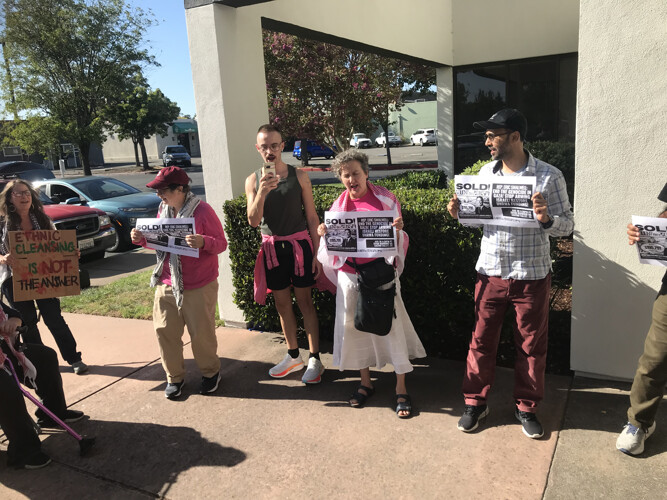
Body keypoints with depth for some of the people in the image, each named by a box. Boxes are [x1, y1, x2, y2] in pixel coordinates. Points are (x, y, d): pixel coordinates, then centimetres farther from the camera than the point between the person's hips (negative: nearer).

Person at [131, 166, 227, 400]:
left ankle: (210, 372, 29)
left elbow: (221, 243, -11)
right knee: (165, 331, 6)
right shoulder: (163, 210, 8)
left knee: (201, 332, 5)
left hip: (199, 287, -6)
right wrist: (141, 239, 0)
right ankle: (174, 377, 24)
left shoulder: (202, 210, -11)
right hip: (166, 284, 6)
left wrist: (203, 242, -31)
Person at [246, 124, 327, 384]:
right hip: (272, 246, 3)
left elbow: (312, 217, 0)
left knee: (304, 301, 3)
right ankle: (293, 356, 29)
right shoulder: (253, 180, 1)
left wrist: (317, 252, -4)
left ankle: (315, 360, 14)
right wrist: (262, 191, -23)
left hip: (299, 243, -3)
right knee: (282, 303, 12)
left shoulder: (299, 176, -3)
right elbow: (253, 221, -7)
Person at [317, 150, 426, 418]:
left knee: (391, 325, -2)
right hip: (350, 274, 4)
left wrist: (397, 229, -23)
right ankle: (365, 382, 29)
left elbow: (396, 242, -2)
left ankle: (401, 388, 12)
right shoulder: (339, 205, 6)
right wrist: (324, 235, -9)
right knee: (354, 326, 9)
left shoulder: (384, 199, -2)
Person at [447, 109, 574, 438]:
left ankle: (526, 407, 31)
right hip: (490, 272, 3)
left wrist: (546, 218, -27)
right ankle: (475, 402, 28)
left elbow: (567, 226, -7)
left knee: (531, 345, 11)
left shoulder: (549, 176, -9)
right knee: (481, 339, 10)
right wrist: (459, 213, -7)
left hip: (532, 275, -3)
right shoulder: (486, 172, 4)